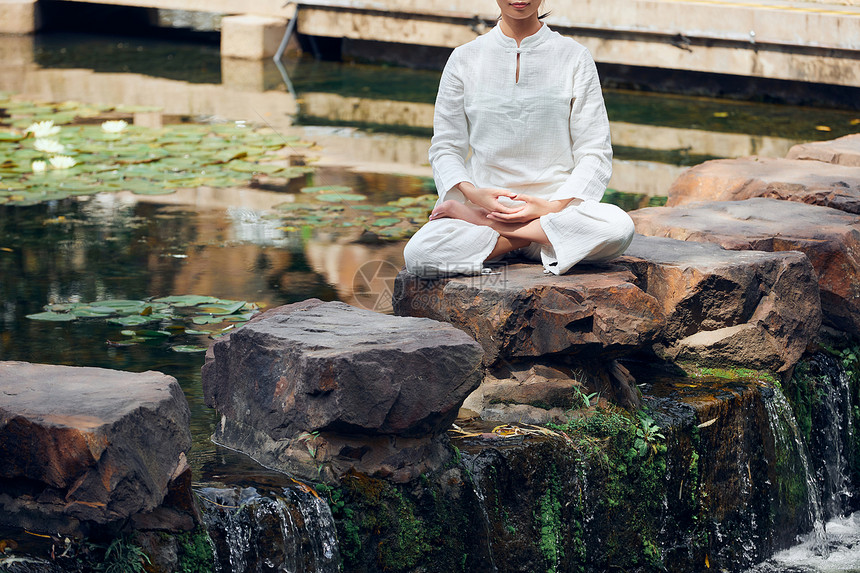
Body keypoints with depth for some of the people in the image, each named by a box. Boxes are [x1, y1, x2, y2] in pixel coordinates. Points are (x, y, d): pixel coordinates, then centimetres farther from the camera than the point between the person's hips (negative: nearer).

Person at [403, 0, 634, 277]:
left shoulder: (574, 57, 5)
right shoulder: (465, 59, 8)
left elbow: (594, 153, 4)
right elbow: (445, 148, 8)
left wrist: (555, 206, -13)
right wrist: (471, 193, -13)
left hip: (556, 205, 1)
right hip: (485, 202, 0)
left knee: (619, 226, -34)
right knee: (419, 253, -32)